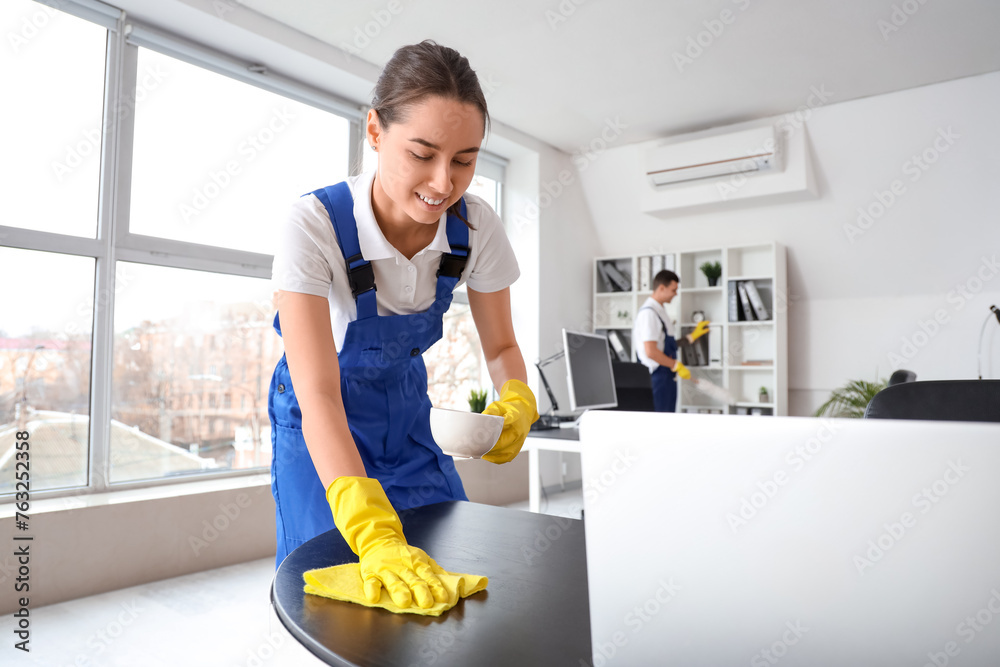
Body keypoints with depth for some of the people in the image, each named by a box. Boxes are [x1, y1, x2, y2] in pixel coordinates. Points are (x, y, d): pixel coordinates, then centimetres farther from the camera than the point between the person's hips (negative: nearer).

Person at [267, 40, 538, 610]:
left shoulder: (477, 227, -19)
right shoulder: (316, 225, -31)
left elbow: (502, 346, -5)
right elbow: (319, 394, -37)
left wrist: (517, 405, -28)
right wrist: (372, 534, -49)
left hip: (409, 412, 4)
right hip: (323, 425, -3)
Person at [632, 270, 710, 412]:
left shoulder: (660, 311, 15)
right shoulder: (649, 313, -16)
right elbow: (651, 351, -23)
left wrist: (693, 336, 18)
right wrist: (677, 366, -16)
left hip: (666, 378, 10)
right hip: (656, 378, -10)